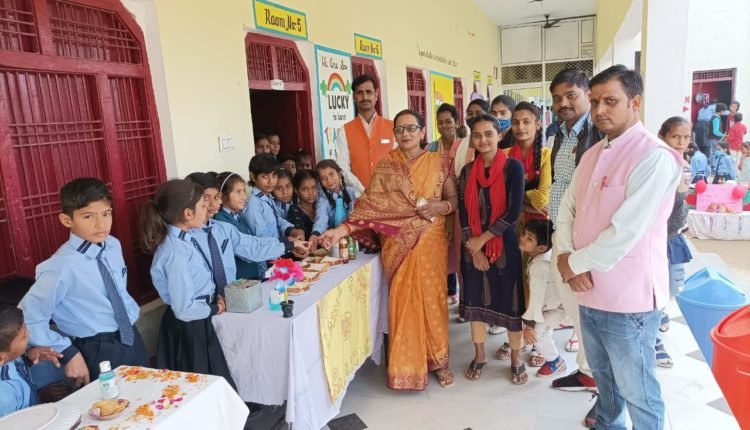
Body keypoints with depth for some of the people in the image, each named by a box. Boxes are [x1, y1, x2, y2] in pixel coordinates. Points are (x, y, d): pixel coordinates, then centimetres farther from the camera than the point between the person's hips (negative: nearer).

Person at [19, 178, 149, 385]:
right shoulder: (63, 267, -23)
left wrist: (131, 314, 5)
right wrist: (69, 353, -14)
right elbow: (28, 319, -17)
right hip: (98, 353, -6)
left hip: (132, 339, 6)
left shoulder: (113, 245, -3)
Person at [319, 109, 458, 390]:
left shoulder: (439, 163, 3)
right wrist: (344, 229, -19)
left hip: (430, 241, 0)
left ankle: (437, 360, 21)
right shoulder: (385, 167, 2)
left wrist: (441, 206, -16)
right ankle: (406, 365, 16)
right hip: (397, 244, 0)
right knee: (402, 301, 3)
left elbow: (454, 199, 7)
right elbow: (371, 205, -6)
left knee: (431, 299, 3)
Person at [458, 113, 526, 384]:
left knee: (509, 300, 6)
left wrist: (483, 239, -12)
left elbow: (514, 212, -14)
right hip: (473, 246, 4)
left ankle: (516, 358, 26)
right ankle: (479, 356, 30)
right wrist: (473, 246, -8)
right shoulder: (468, 171, 4)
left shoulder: (512, 167, -8)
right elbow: (463, 212, 2)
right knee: (476, 299, 12)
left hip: (504, 244, -3)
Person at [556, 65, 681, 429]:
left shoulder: (654, 157, -17)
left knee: (636, 390, 11)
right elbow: (567, 209, 8)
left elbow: (625, 232, -23)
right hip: (590, 291, 8)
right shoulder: (592, 155, 9)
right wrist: (567, 258, -9)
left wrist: (574, 262, -12)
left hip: (629, 297, -7)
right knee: (603, 373, 26)